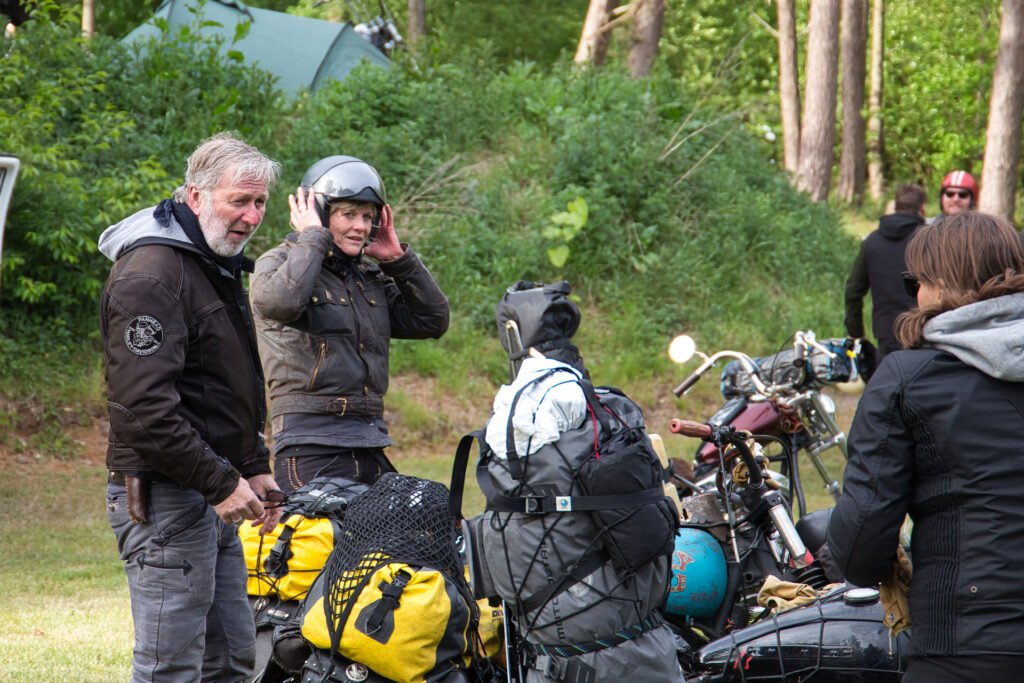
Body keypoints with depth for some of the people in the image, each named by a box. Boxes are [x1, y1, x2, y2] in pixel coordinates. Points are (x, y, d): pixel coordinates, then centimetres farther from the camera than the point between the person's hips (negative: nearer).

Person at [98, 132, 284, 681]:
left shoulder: (218, 267, 18)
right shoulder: (151, 274, -16)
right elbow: (144, 407, -24)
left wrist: (255, 468, 16)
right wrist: (221, 484, -20)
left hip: (214, 499, 10)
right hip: (164, 496, -10)